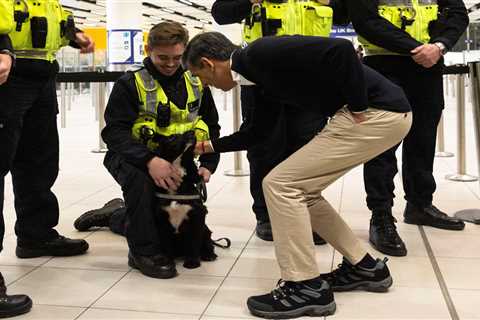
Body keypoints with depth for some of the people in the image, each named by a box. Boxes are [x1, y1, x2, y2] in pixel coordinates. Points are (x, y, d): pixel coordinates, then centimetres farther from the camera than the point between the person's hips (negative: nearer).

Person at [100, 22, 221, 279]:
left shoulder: (196, 85, 0)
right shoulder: (130, 84, -15)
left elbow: (212, 127, 9)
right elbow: (114, 132, -24)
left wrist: (208, 164, -8)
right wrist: (149, 160, -40)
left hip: (175, 163, 5)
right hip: (133, 159, -5)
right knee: (139, 179, -40)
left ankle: (122, 218, 41)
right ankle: (145, 251, -20)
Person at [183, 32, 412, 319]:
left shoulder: (261, 53, -14)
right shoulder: (260, 70, 17)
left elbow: (340, 49, -24)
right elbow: (256, 134, 29)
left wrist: (358, 106, -15)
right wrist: (209, 146, 37)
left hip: (379, 112, -10)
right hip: (380, 113, 10)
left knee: (280, 184, -7)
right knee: (301, 189, 16)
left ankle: (308, 287, 2)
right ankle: (364, 267, 25)